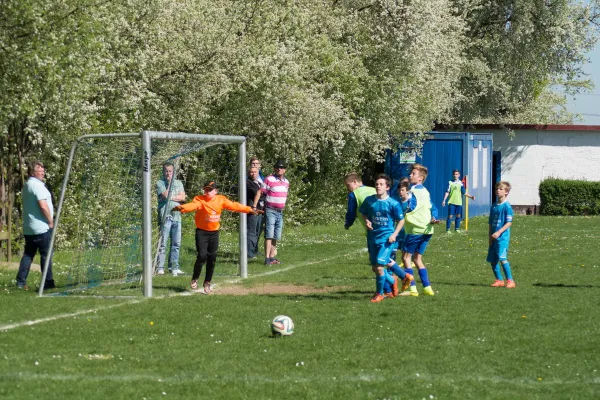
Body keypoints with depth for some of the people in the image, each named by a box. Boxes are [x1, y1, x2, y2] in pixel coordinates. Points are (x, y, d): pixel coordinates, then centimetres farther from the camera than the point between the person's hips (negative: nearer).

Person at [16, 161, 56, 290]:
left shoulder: (27, 185, 16)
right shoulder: (37, 185, -15)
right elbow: (43, 205, -23)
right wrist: (51, 222, -11)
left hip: (28, 228, 9)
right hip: (42, 227, -9)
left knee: (28, 254, 10)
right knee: (46, 255, -2)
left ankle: (21, 281, 8)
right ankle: (48, 282, -1)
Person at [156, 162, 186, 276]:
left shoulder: (178, 183, 17)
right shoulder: (160, 183, 4)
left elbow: (183, 197, 5)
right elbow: (165, 195, -12)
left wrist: (171, 197, -7)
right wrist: (170, 182, -5)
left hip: (176, 216, 5)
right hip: (165, 216, -5)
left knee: (176, 243, 4)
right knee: (163, 243, -8)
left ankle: (174, 267, 9)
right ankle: (160, 268, -7)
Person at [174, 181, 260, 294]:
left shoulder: (221, 200, 1)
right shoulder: (200, 200, -12)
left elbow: (234, 206, 1)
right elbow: (192, 205, -30)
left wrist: (249, 209, -5)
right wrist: (181, 208, -51)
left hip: (214, 233, 4)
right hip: (202, 232, -4)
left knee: (212, 258, 5)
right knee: (202, 256, -13)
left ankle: (207, 282, 21)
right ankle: (195, 279, 9)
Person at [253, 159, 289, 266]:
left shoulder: (286, 182, 12)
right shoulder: (269, 179, -8)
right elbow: (259, 192, -8)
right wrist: (254, 206, -14)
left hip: (280, 212, 7)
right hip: (270, 211, -7)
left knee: (276, 237, 8)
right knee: (269, 235, -10)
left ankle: (272, 257, 14)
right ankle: (267, 258, -12)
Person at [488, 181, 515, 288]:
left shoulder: (506, 206, -7)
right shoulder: (494, 206, 14)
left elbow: (509, 223, -12)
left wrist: (499, 232, -21)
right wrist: (490, 237, 10)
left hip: (503, 237, -8)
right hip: (494, 238, 8)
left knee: (502, 258, -18)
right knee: (492, 260, 8)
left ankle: (510, 281, -13)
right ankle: (499, 280, 22)